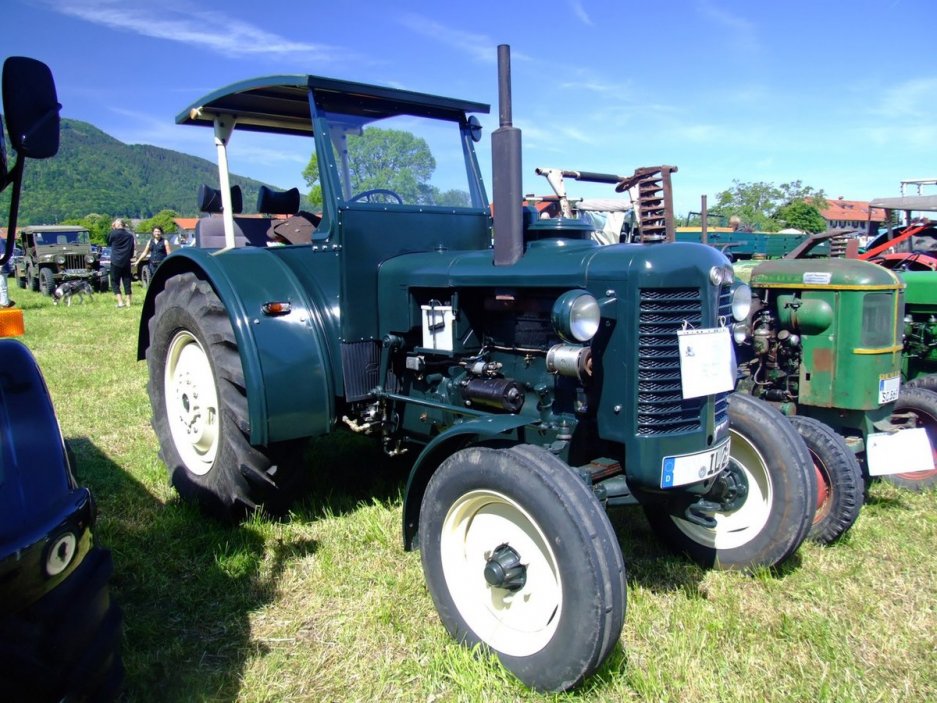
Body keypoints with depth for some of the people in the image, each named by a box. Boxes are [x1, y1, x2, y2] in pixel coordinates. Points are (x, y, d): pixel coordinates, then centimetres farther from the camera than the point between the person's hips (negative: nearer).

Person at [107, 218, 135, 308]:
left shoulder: (113, 233, -8)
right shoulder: (130, 235, 4)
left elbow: (108, 243, 11)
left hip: (116, 262, -3)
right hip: (126, 262, 3)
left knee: (115, 281, 3)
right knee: (127, 281, 8)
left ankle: (120, 302, -8)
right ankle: (128, 302, 6)